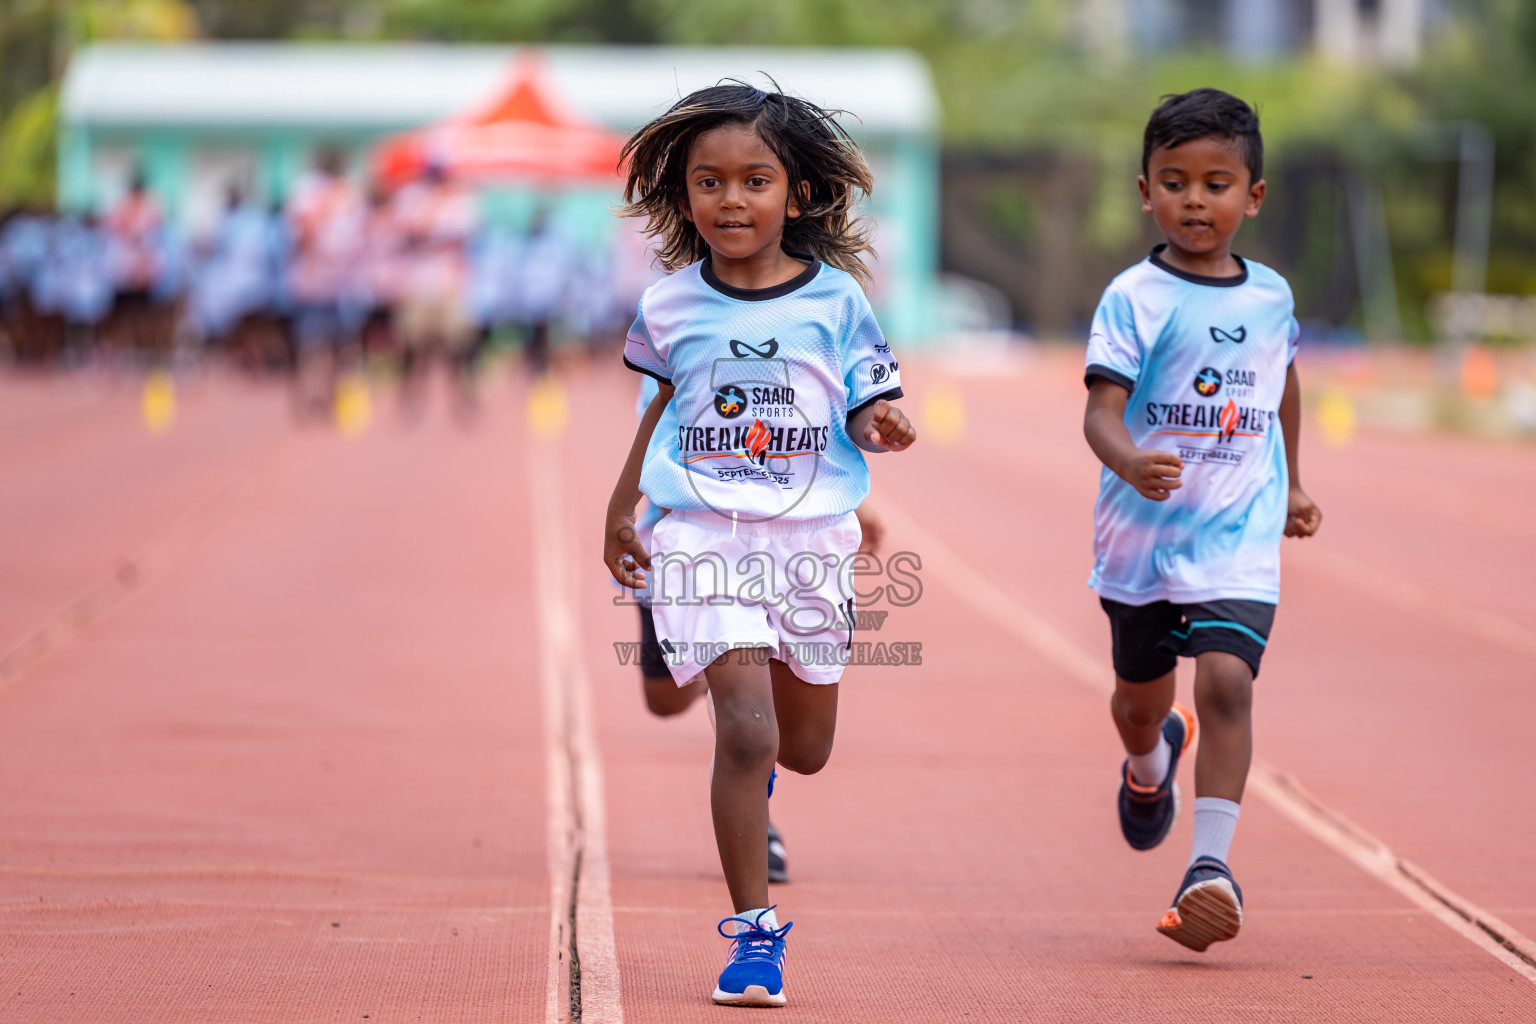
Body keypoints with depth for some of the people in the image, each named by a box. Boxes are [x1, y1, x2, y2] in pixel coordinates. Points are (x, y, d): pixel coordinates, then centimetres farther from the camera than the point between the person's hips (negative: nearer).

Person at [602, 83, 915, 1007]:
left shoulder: (834, 299, -1)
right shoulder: (672, 306, 2)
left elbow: (862, 407, 3)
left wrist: (880, 427, -21)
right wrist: (622, 506, 24)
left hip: (812, 538, 1)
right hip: (705, 538, -1)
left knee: (806, 747, 15)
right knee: (745, 731, -16)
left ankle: (753, 778, 53)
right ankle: (754, 930, -7)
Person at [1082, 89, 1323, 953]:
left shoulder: (1271, 296, 4)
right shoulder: (1134, 298, -8)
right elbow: (1101, 410, -17)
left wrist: (1292, 484, 31)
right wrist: (1131, 465, -38)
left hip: (1240, 536, 1)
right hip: (1142, 534, -1)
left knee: (1227, 681, -19)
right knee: (1141, 696, 17)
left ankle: (1213, 865, -18)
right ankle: (1151, 763, 53)